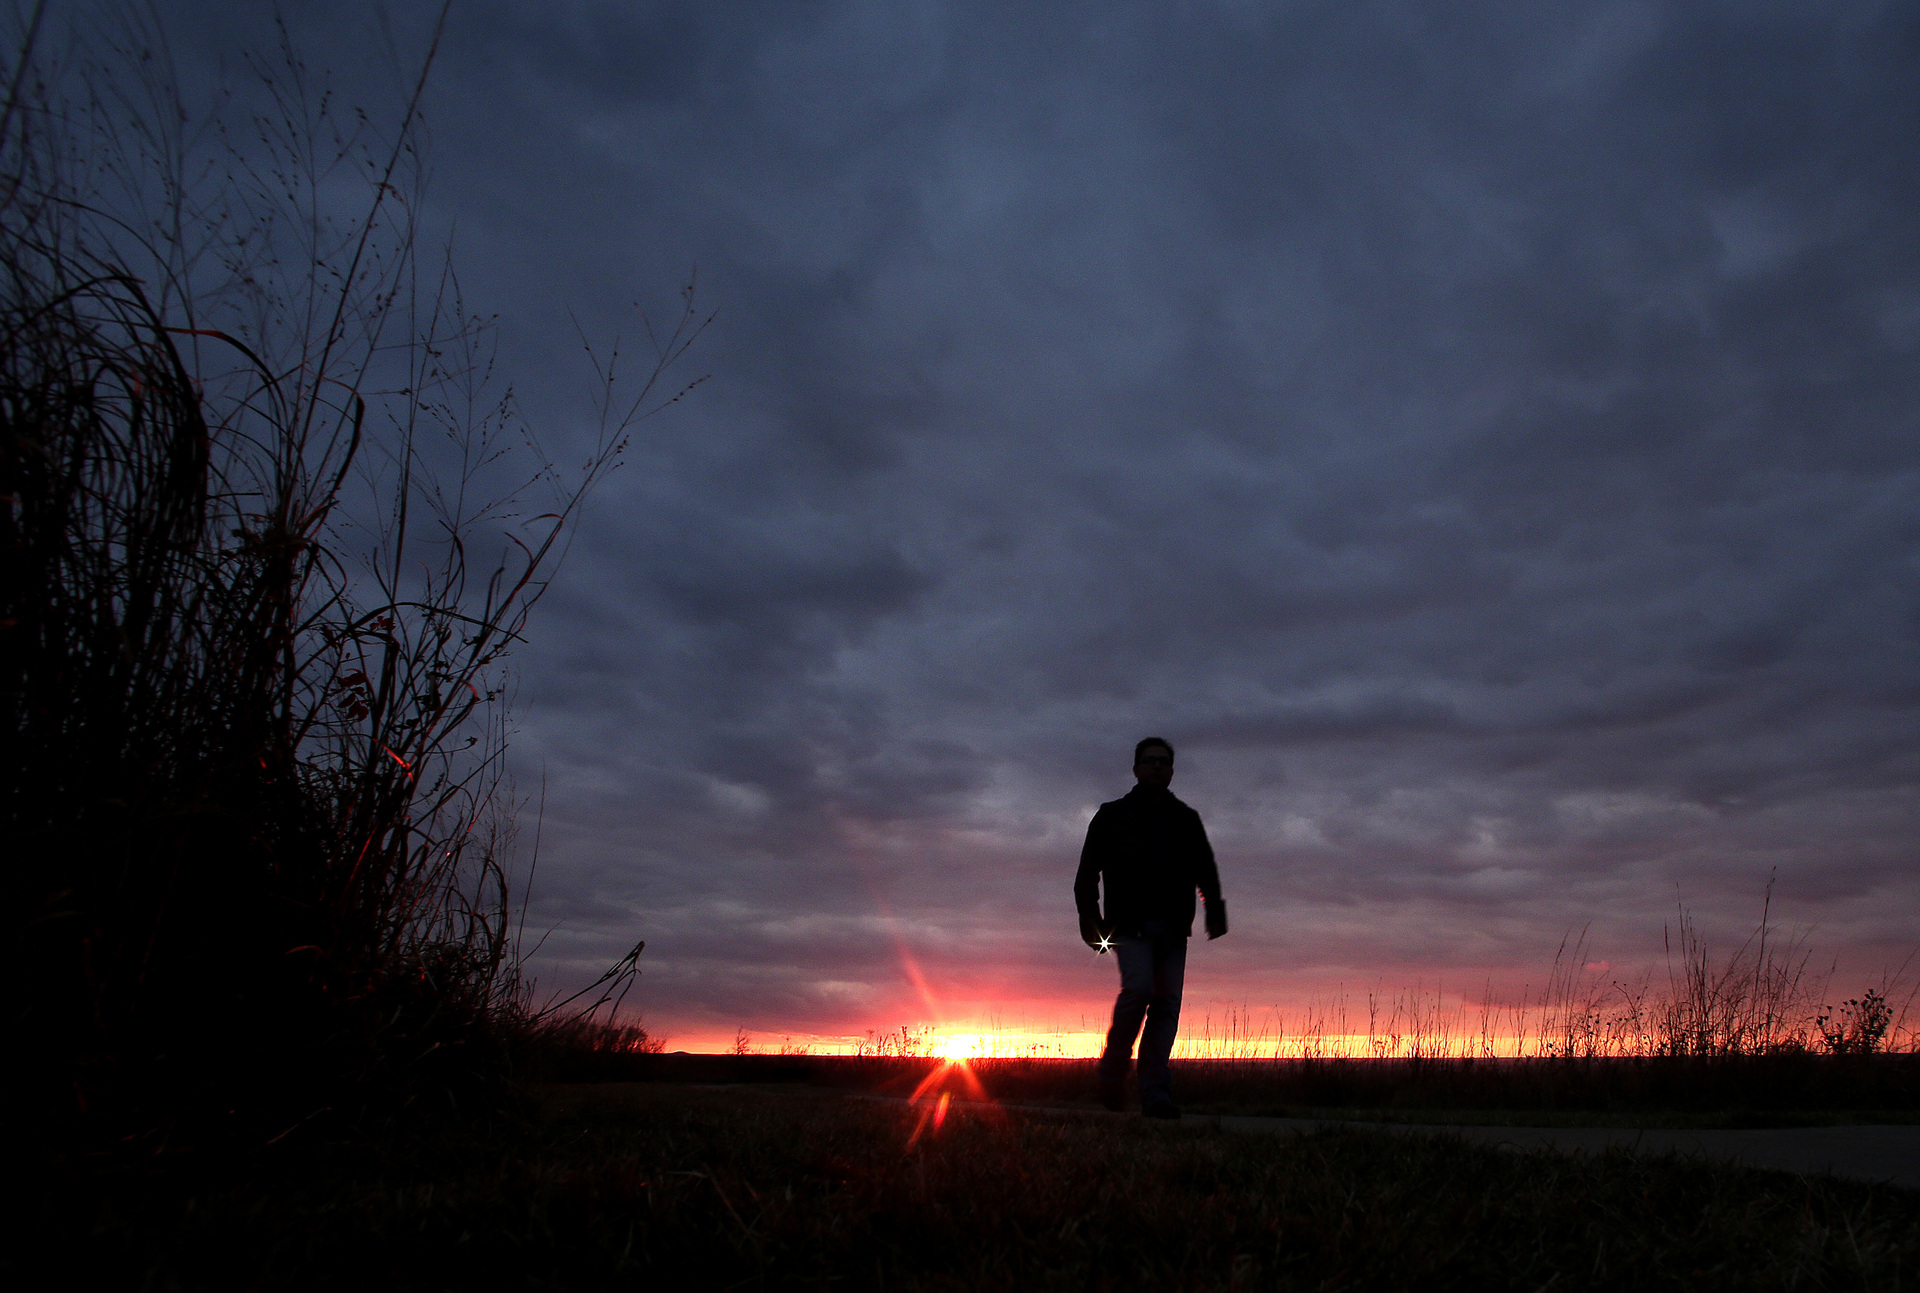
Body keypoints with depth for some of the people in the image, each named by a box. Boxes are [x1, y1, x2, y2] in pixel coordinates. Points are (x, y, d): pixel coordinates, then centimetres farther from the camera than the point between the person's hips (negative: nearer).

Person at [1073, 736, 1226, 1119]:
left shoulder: (1186, 819, 20)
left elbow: (1205, 870, 17)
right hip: (1131, 924, -3)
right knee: (1139, 989, -21)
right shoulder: (1113, 815, 11)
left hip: (1173, 928, 3)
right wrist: (1089, 917, -6)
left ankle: (1156, 1095, -1)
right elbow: (1088, 870, 7)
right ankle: (1113, 1070, -1)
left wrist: (1215, 911, 0)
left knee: (1167, 1002, -5)